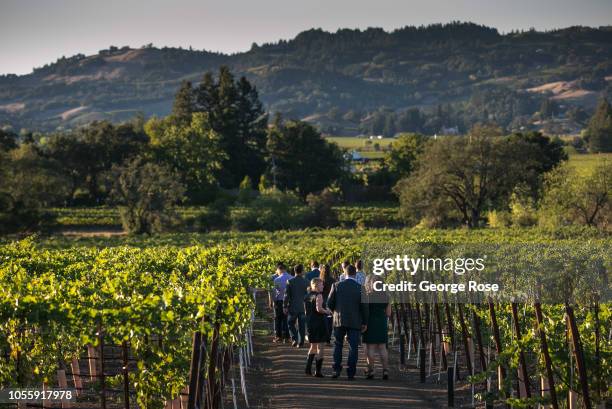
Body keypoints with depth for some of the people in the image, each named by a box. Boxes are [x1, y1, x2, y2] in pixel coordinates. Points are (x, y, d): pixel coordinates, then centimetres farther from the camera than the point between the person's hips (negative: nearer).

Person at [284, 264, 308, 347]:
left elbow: (287, 295, -7)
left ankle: (295, 338, -4)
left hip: (292, 307, -1)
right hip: (303, 307, 1)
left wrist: (285, 306, 0)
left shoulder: (290, 281, -7)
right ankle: (300, 342, 7)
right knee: (301, 326, 8)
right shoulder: (305, 282, -3)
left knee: (291, 323, 13)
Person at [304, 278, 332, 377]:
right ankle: (318, 371, -2)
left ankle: (308, 368, 12)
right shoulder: (318, 295, -13)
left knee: (313, 346, 20)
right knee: (320, 347, -1)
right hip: (319, 322, -7)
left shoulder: (307, 296, 10)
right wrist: (327, 311, -8)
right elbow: (319, 309, -26)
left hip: (309, 323, 7)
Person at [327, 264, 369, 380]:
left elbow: (329, 304, -1)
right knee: (353, 347, 4)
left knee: (338, 345, 15)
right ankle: (350, 373, 2)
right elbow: (364, 307, -5)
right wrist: (365, 322, 4)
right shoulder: (360, 288, -5)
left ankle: (337, 369, 6)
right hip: (355, 322, -1)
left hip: (339, 320, 1)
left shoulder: (336, 286, -3)